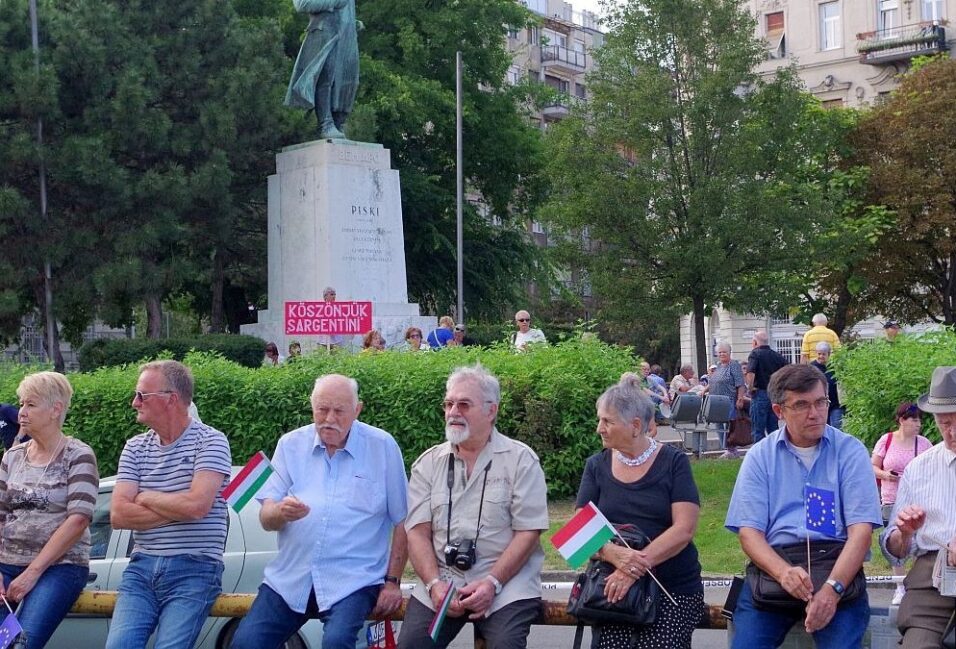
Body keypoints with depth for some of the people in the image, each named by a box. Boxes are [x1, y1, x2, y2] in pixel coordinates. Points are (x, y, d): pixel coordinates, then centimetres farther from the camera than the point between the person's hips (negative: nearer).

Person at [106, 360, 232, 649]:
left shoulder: (210, 441, -3)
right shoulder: (135, 448, 12)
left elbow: (197, 505, -17)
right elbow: (118, 515, 1)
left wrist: (145, 498, -1)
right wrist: (178, 510, -8)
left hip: (193, 570, -4)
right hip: (142, 566, 4)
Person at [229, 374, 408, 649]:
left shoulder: (383, 446, 2)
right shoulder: (291, 444, 9)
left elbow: (401, 521, 5)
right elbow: (266, 519, 3)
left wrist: (392, 581, 0)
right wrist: (281, 512, -21)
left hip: (353, 579, -3)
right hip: (290, 577, 3)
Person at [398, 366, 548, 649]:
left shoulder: (521, 460, 1)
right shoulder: (428, 463, 11)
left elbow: (528, 532, -5)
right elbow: (418, 531, 4)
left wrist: (493, 582, -15)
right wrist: (434, 583, -12)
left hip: (506, 578, -3)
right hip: (441, 579, 3)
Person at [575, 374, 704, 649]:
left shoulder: (673, 462, -1)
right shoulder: (597, 466, 9)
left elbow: (684, 529, -10)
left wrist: (638, 564, -22)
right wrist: (614, 554, -20)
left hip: (674, 588, -2)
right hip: (613, 587, 2)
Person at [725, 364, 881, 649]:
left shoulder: (850, 451, 3)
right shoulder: (760, 456, 7)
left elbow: (861, 529, -6)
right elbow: (749, 531, -1)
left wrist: (832, 588, -22)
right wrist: (783, 572, -21)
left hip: (837, 564, -1)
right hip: (772, 565, 1)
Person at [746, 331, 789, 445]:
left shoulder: (755, 354, -7)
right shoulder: (777, 355, 11)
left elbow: (750, 373, -23)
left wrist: (750, 388, -10)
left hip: (760, 394, -6)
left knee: (757, 431, -2)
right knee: (773, 429, 12)